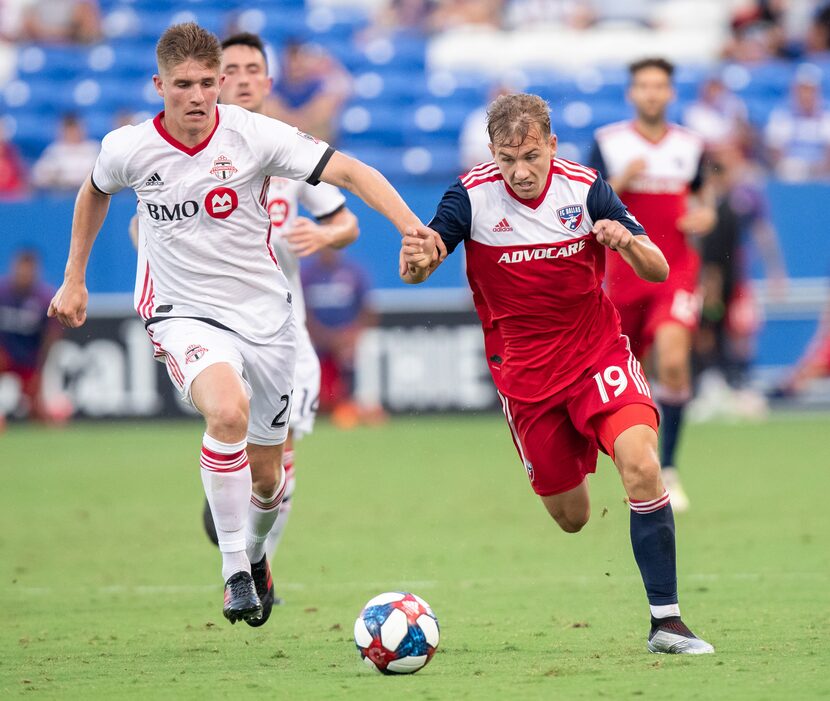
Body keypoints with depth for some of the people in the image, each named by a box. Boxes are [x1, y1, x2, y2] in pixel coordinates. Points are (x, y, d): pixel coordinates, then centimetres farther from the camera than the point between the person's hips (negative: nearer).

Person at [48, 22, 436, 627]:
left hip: (264, 316, 2)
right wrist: (74, 279, 19)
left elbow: (347, 171, -16)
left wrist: (411, 226, -30)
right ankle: (234, 570, -20)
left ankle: (254, 550, 46)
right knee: (228, 411, -34)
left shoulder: (254, 135, -12)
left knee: (266, 477, 10)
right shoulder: (128, 149, -7)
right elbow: (95, 193, 17)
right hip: (184, 314, -2)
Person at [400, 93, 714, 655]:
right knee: (570, 518, 3)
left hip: (598, 350, -1)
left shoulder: (584, 188, -10)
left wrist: (627, 242, -31)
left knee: (641, 464, -25)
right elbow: (417, 270, -10)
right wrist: (418, 261, -35)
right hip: (524, 371, 1)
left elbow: (658, 272, -8)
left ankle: (666, 620, -20)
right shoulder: (473, 195, -10)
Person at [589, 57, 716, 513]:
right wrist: (620, 182, -20)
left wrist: (706, 215, -1)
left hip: (676, 270, 0)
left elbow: (702, 192, 21)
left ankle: (668, 470, -13)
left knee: (673, 361, -21)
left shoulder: (690, 146, 6)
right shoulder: (608, 142, 0)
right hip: (624, 272, 0)